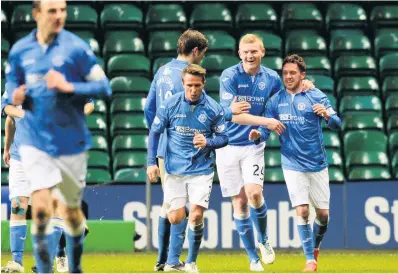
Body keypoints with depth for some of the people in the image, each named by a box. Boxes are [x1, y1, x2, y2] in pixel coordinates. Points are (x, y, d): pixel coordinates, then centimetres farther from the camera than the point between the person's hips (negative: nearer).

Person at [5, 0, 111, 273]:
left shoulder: (76, 48, -8)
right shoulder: (19, 50, 1)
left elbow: (104, 86, -7)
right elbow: (12, 85, 14)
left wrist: (69, 87, -21)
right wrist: (16, 96, -9)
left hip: (72, 144, -1)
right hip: (36, 143, 1)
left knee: (71, 212, 12)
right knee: (41, 209, -16)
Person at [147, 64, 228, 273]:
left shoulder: (213, 109, -7)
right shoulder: (170, 105, -6)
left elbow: (223, 138, 1)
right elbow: (155, 132, 3)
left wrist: (208, 142, -21)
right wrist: (151, 162, -3)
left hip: (201, 170, -1)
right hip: (174, 170, 1)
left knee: (196, 216, -11)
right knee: (175, 218, -3)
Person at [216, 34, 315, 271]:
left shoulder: (271, 78, 1)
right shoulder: (230, 76, -10)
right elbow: (231, 114, -19)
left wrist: (303, 85, -2)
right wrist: (266, 122, -22)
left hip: (253, 145, 1)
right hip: (228, 144, -1)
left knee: (254, 193, -19)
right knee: (239, 201, 1)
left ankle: (263, 239, 9)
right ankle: (253, 257, 12)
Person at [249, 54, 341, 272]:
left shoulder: (316, 96, -5)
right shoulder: (276, 100, 0)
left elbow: (337, 125, -10)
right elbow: (265, 128, -1)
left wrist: (327, 115, -32)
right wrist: (258, 134, -25)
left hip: (317, 164, 0)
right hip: (293, 165, 0)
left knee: (323, 213, 4)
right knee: (302, 211, -11)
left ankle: (315, 246, 33)